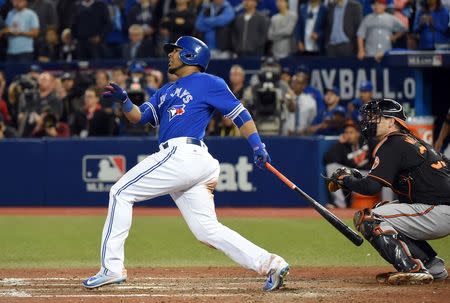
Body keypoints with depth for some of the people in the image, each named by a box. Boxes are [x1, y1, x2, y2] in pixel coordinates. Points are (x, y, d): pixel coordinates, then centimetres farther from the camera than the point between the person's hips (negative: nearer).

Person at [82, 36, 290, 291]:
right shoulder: (166, 92, 29)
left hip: (182, 154, -8)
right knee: (208, 229, 2)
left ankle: (112, 268, -6)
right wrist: (124, 101, 1)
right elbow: (140, 117, 21)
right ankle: (270, 264, -2)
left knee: (121, 193, -4)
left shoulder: (207, 82, 4)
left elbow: (239, 113, -1)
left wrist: (258, 146, -12)